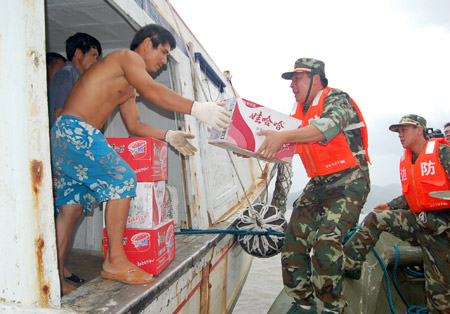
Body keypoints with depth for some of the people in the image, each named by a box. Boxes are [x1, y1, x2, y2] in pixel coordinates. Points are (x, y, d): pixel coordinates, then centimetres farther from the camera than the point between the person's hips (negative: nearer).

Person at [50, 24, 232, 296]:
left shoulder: (129, 87, 25)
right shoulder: (128, 57, -5)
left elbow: (135, 125, 24)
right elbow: (150, 90, -24)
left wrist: (169, 136, 13)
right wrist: (196, 109, -32)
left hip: (64, 139, 10)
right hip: (74, 130, -10)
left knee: (72, 207, 7)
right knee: (122, 179, -14)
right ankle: (115, 261, -10)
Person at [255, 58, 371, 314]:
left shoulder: (336, 99, -9)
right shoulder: (300, 112, 13)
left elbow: (328, 126, -31)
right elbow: (287, 148, 11)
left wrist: (284, 136, -43)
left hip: (349, 182, -7)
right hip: (318, 184, 7)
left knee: (326, 241, -23)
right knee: (294, 239, -2)